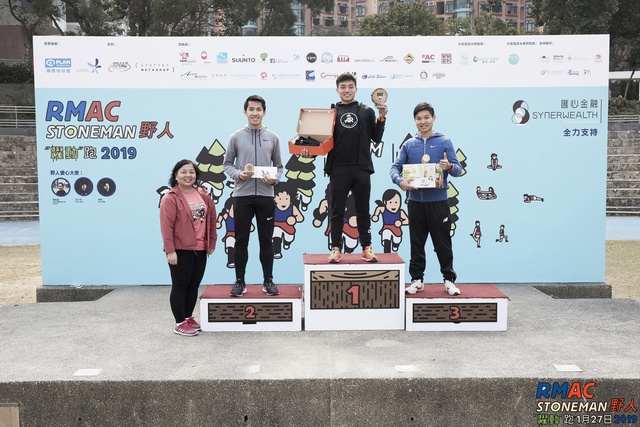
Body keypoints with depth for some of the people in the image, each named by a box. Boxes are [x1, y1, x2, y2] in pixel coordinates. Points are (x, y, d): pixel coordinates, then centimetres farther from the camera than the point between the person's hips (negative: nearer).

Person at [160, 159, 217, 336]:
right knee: (180, 287, 2)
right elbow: (166, 226, -14)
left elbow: (211, 218, 17)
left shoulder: (203, 195, 9)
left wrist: (212, 242, 16)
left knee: (194, 286, 14)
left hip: (200, 250, 6)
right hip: (180, 250, -6)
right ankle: (180, 323, 11)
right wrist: (170, 250, -17)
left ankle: (188, 317, 29)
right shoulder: (170, 198, -11)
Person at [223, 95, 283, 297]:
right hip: (242, 196, -1)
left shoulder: (272, 138, 7)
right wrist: (238, 174, -13)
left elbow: (279, 166, 10)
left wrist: (275, 179, -11)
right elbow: (227, 164, 7)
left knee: (266, 241, 7)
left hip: (265, 196, 1)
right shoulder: (236, 137, 3)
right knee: (241, 241, 4)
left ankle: (268, 281, 16)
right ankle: (240, 281, 14)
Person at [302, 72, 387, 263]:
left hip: (361, 168, 0)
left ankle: (367, 247, 15)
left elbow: (376, 138, 8)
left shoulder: (367, 111, 9)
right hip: (338, 169, 0)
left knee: (363, 210, 8)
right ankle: (336, 248, 12)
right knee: (336, 211, 5)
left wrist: (381, 119, -4)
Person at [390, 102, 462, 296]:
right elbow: (395, 167, 1)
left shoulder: (444, 142, 1)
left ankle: (449, 279, 15)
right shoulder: (408, 144, 8)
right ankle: (417, 279, 19)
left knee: (443, 242, 3)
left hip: (438, 201, -2)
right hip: (416, 201, 3)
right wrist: (399, 181, -21)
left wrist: (449, 167, -27)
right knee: (417, 243, 9)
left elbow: (458, 169, -3)